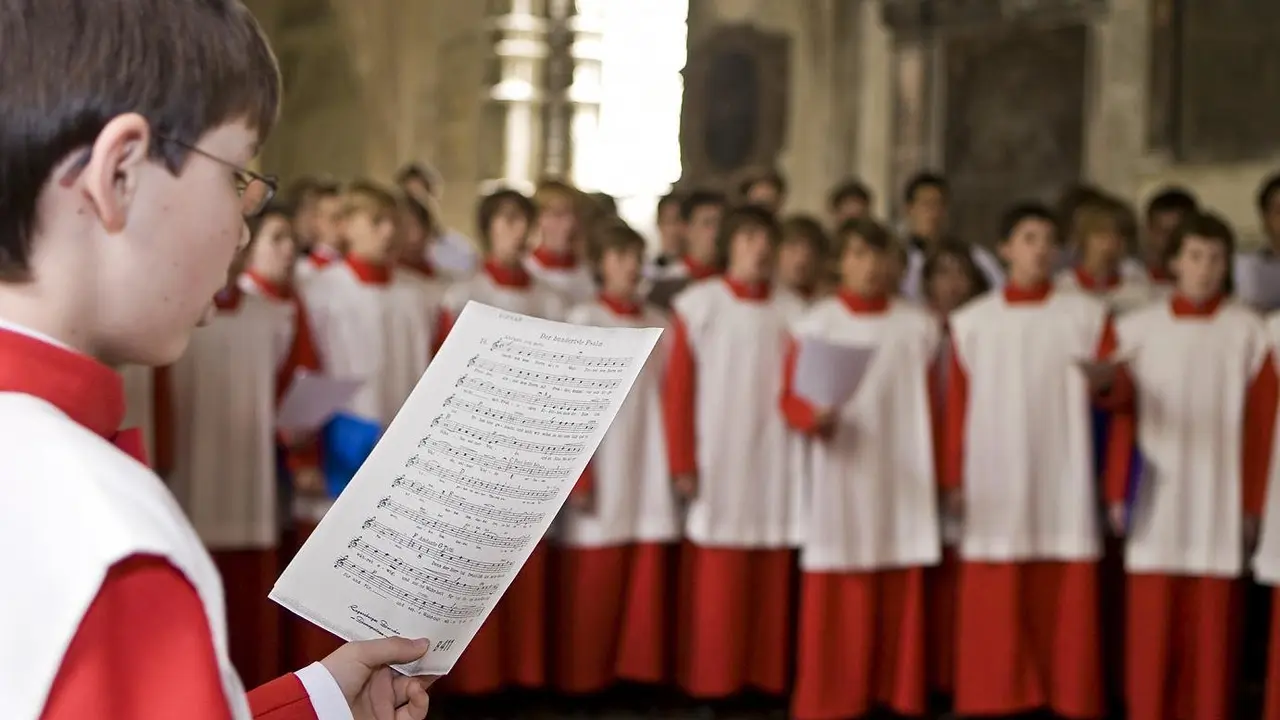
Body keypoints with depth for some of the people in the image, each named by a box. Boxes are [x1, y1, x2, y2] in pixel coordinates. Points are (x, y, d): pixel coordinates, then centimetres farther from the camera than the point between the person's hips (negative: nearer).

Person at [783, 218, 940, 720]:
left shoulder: (918, 326, 7)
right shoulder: (816, 323, 1)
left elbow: (932, 410, 10)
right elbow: (790, 396, -2)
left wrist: (943, 477, 8)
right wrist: (813, 416, -23)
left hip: (902, 481, 2)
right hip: (841, 479, -2)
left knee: (901, 598, 2)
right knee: (836, 600, -3)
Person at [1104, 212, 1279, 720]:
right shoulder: (1137, 329, 6)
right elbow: (1122, 420, 6)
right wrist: (1117, 492, 1)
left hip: (1221, 504, -1)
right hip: (1155, 503, 1)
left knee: (1215, 624, 1)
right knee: (1152, 626, 0)